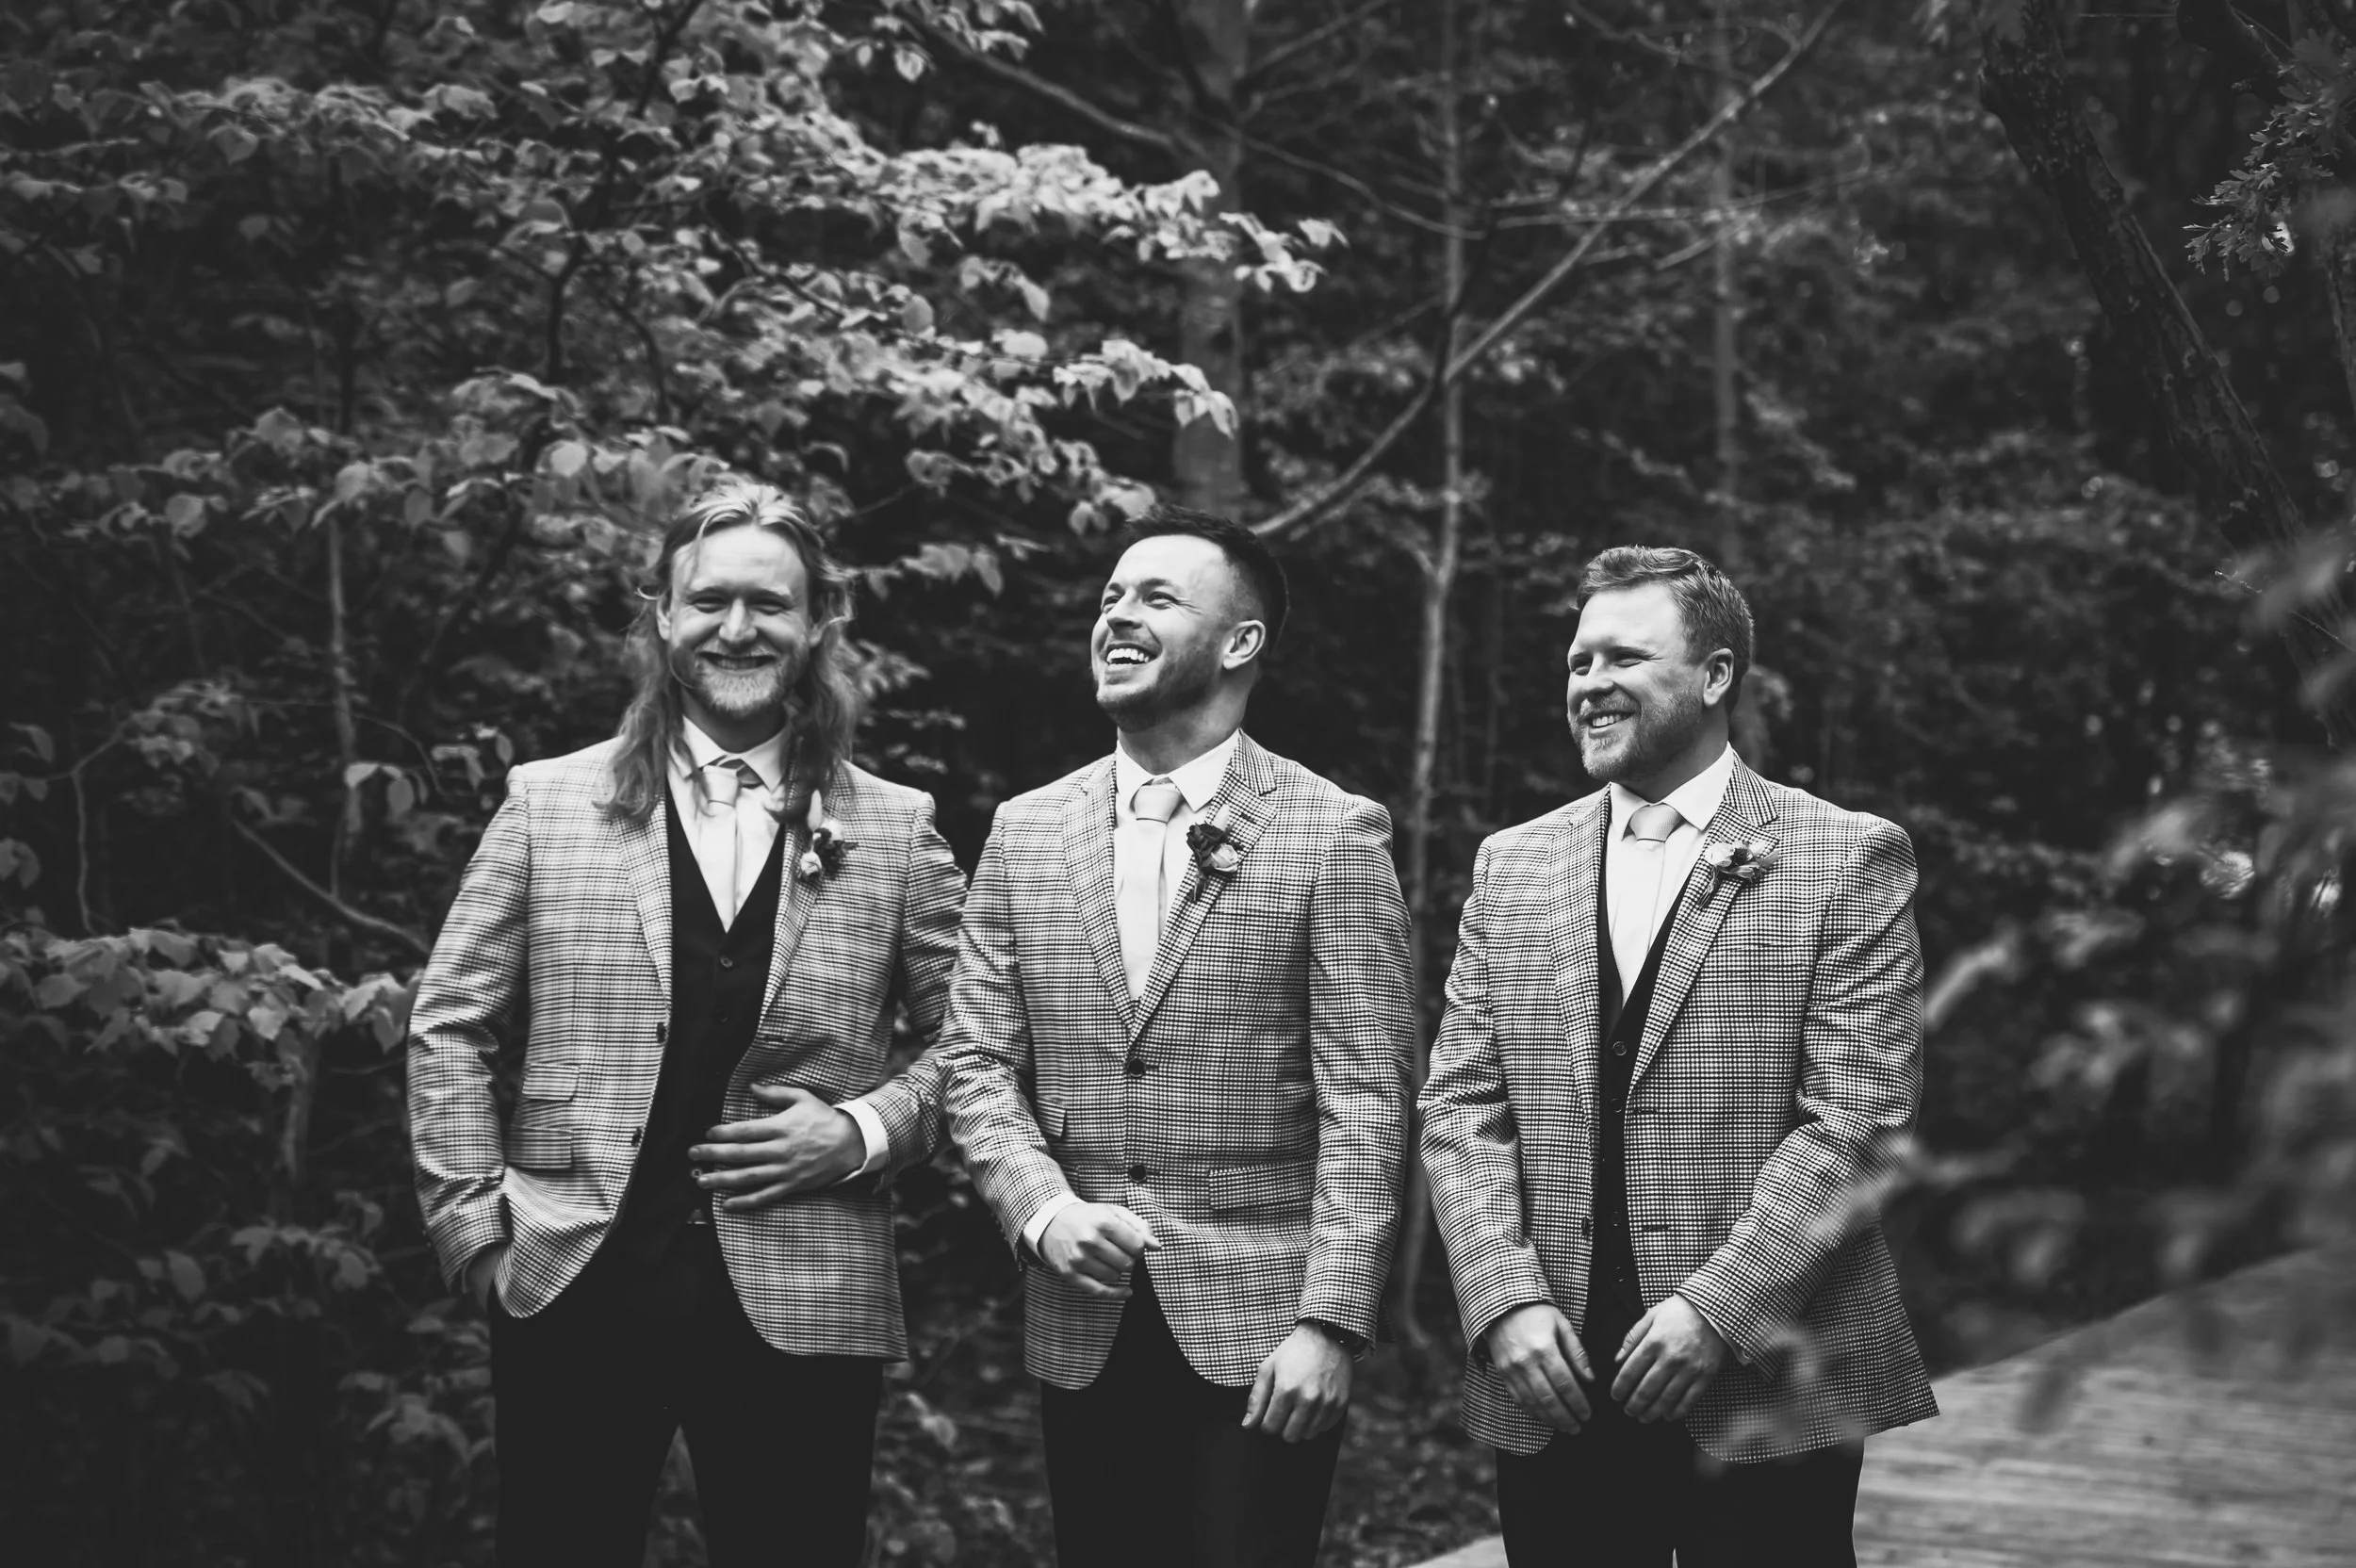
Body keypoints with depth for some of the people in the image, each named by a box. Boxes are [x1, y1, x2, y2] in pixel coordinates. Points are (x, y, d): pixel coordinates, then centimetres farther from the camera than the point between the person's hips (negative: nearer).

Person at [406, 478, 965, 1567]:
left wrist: (866, 1131, -8)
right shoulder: (549, 804, 5)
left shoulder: (895, 830, 4)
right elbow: (449, 1031, 7)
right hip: (572, 1288, 0)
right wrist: (476, 1222, -1)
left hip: (801, 1304, 0)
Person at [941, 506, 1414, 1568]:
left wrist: (1330, 1321, -15)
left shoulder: (1332, 833, -4)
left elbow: (1364, 1101, -8)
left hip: (1258, 1328, -3)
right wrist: (1043, 1211, -10)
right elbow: (977, 1062, 8)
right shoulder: (1026, 831, 9)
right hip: (1082, 1328, 4)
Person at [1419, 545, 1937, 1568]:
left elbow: (1859, 1117, -8)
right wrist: (1507, 1300, -7)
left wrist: (1716, 1309, -15)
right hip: (1550, 1377, 3)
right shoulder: (1512, 867, 11)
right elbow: (1462, 1107, 7)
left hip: (1765, 1392, -3)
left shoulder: (1849, 860, -2)